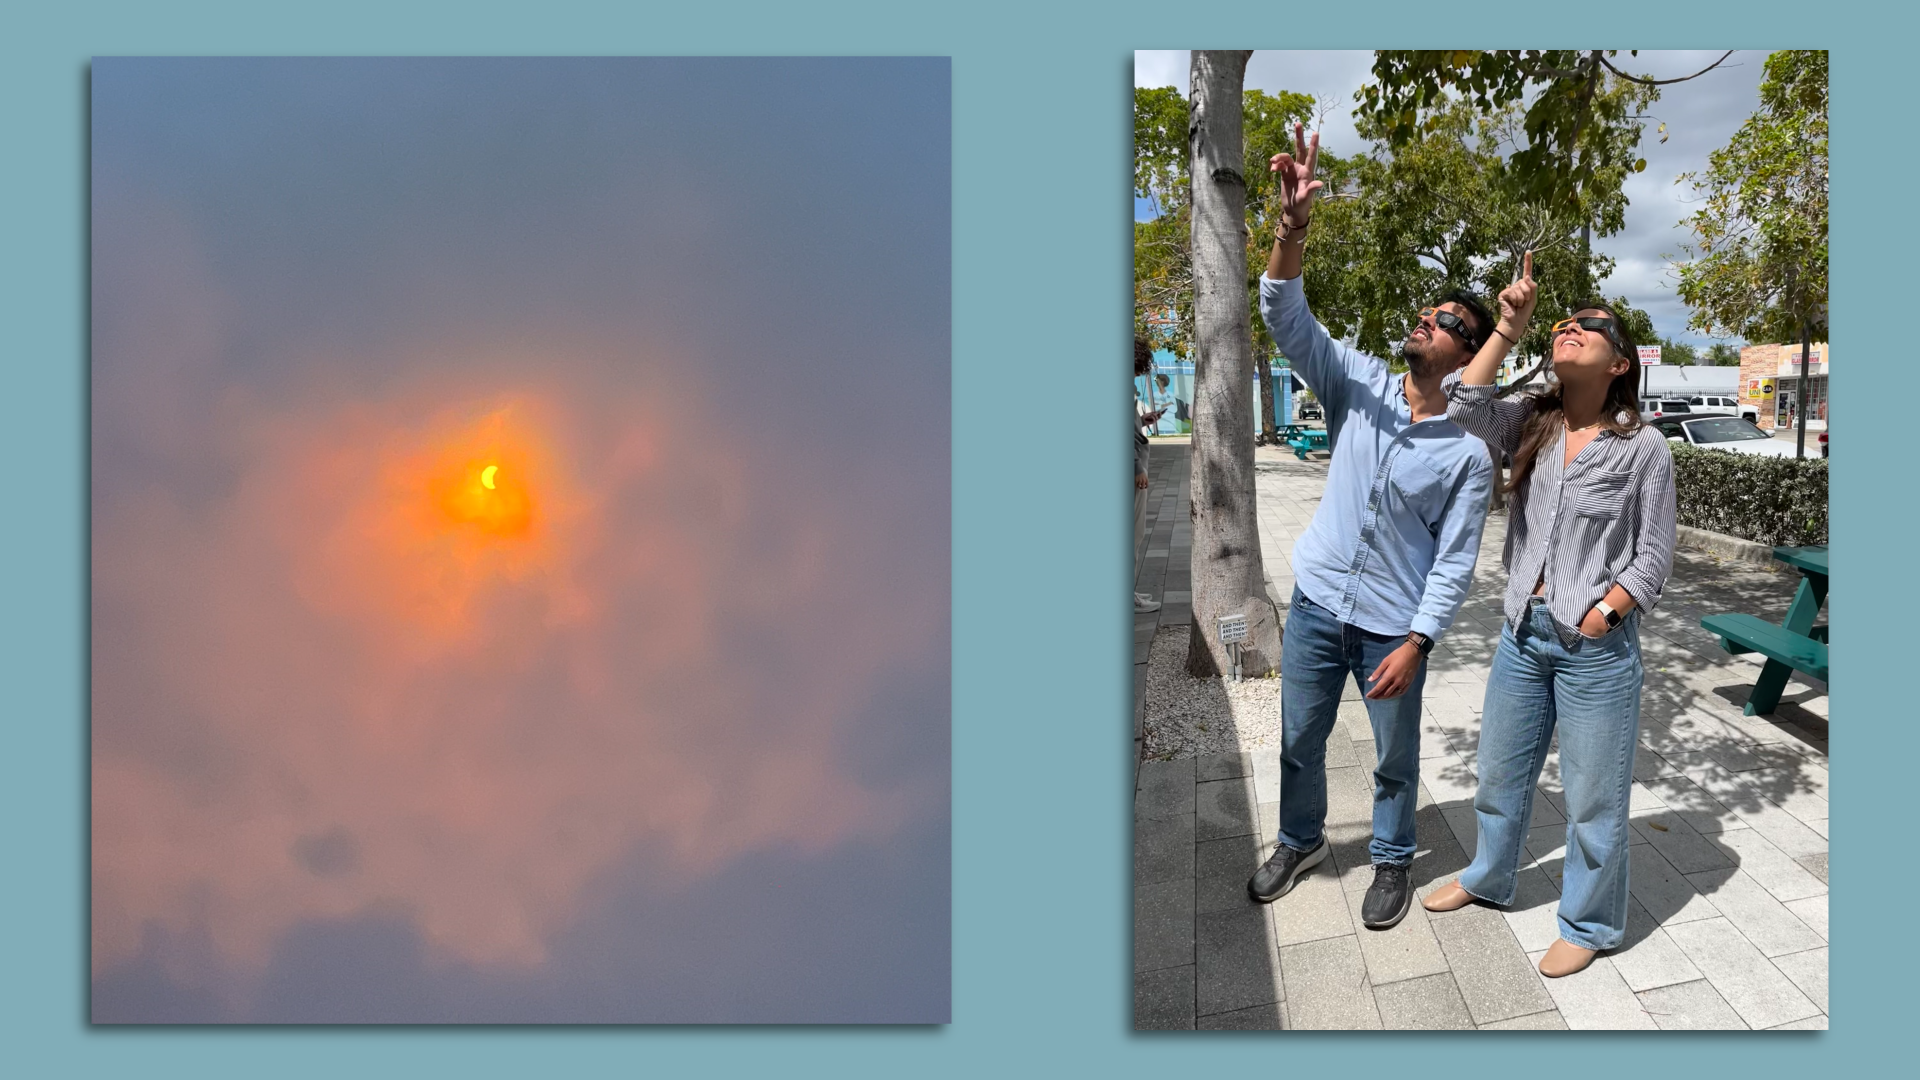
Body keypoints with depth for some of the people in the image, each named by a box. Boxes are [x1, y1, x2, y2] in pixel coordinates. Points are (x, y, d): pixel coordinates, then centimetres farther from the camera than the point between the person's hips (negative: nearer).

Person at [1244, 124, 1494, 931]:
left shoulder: (1468, 454, -9)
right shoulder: (1358, 385, -4)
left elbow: (1456, 563, -9)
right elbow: (1288, 319, -17)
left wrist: (1415, 642, -18)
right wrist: (1294, 229, -33)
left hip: (1394, 625, -2)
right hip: (1317, 601, 3)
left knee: (1396, 756, 15)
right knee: (1298, 738, 17)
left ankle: (1392, 860, 40)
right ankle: (1299, 842, 41)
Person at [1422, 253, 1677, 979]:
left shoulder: (1643, 449, -8)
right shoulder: (1532, 424, 3)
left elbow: (1654, 557, -5)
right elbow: (1467, 410, -17)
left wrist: (1602, 613, -17)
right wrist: (1509, 327, -19)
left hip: (1597, 648, -4)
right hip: (1522, 633, 4)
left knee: (1592, 798, 9)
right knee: (1500, 773, 20)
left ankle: (1588, 925, 30)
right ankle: (1488, 878, 44)